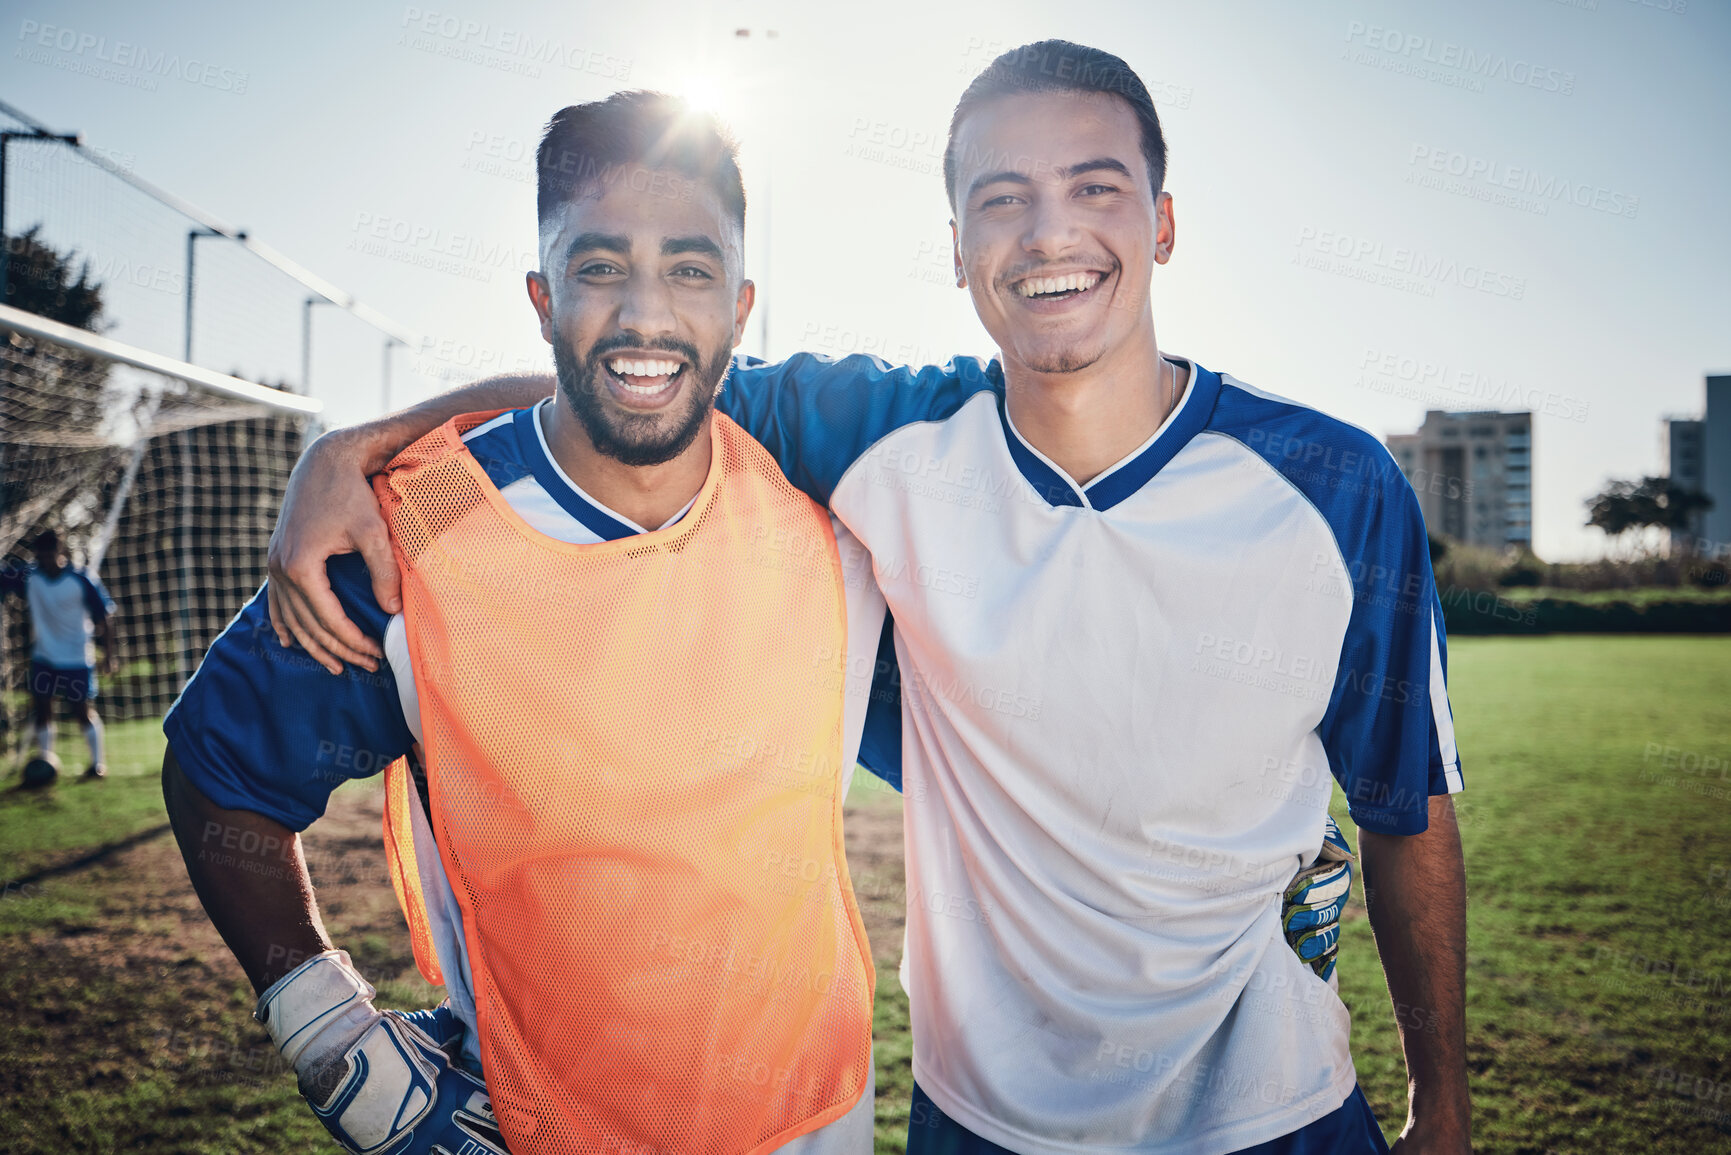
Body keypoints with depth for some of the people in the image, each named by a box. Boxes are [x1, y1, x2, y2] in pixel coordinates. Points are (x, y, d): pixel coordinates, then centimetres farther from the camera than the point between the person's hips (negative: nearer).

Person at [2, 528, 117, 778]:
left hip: (77, 661, -4)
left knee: (83, 710, 2)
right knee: (41, 708, 8)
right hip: (43, 658, 4)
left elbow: (104, 616, -10)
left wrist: (109, 652, -10)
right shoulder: (28, 577, -4)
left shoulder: (82, 579, -15)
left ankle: (98, 763, 14)